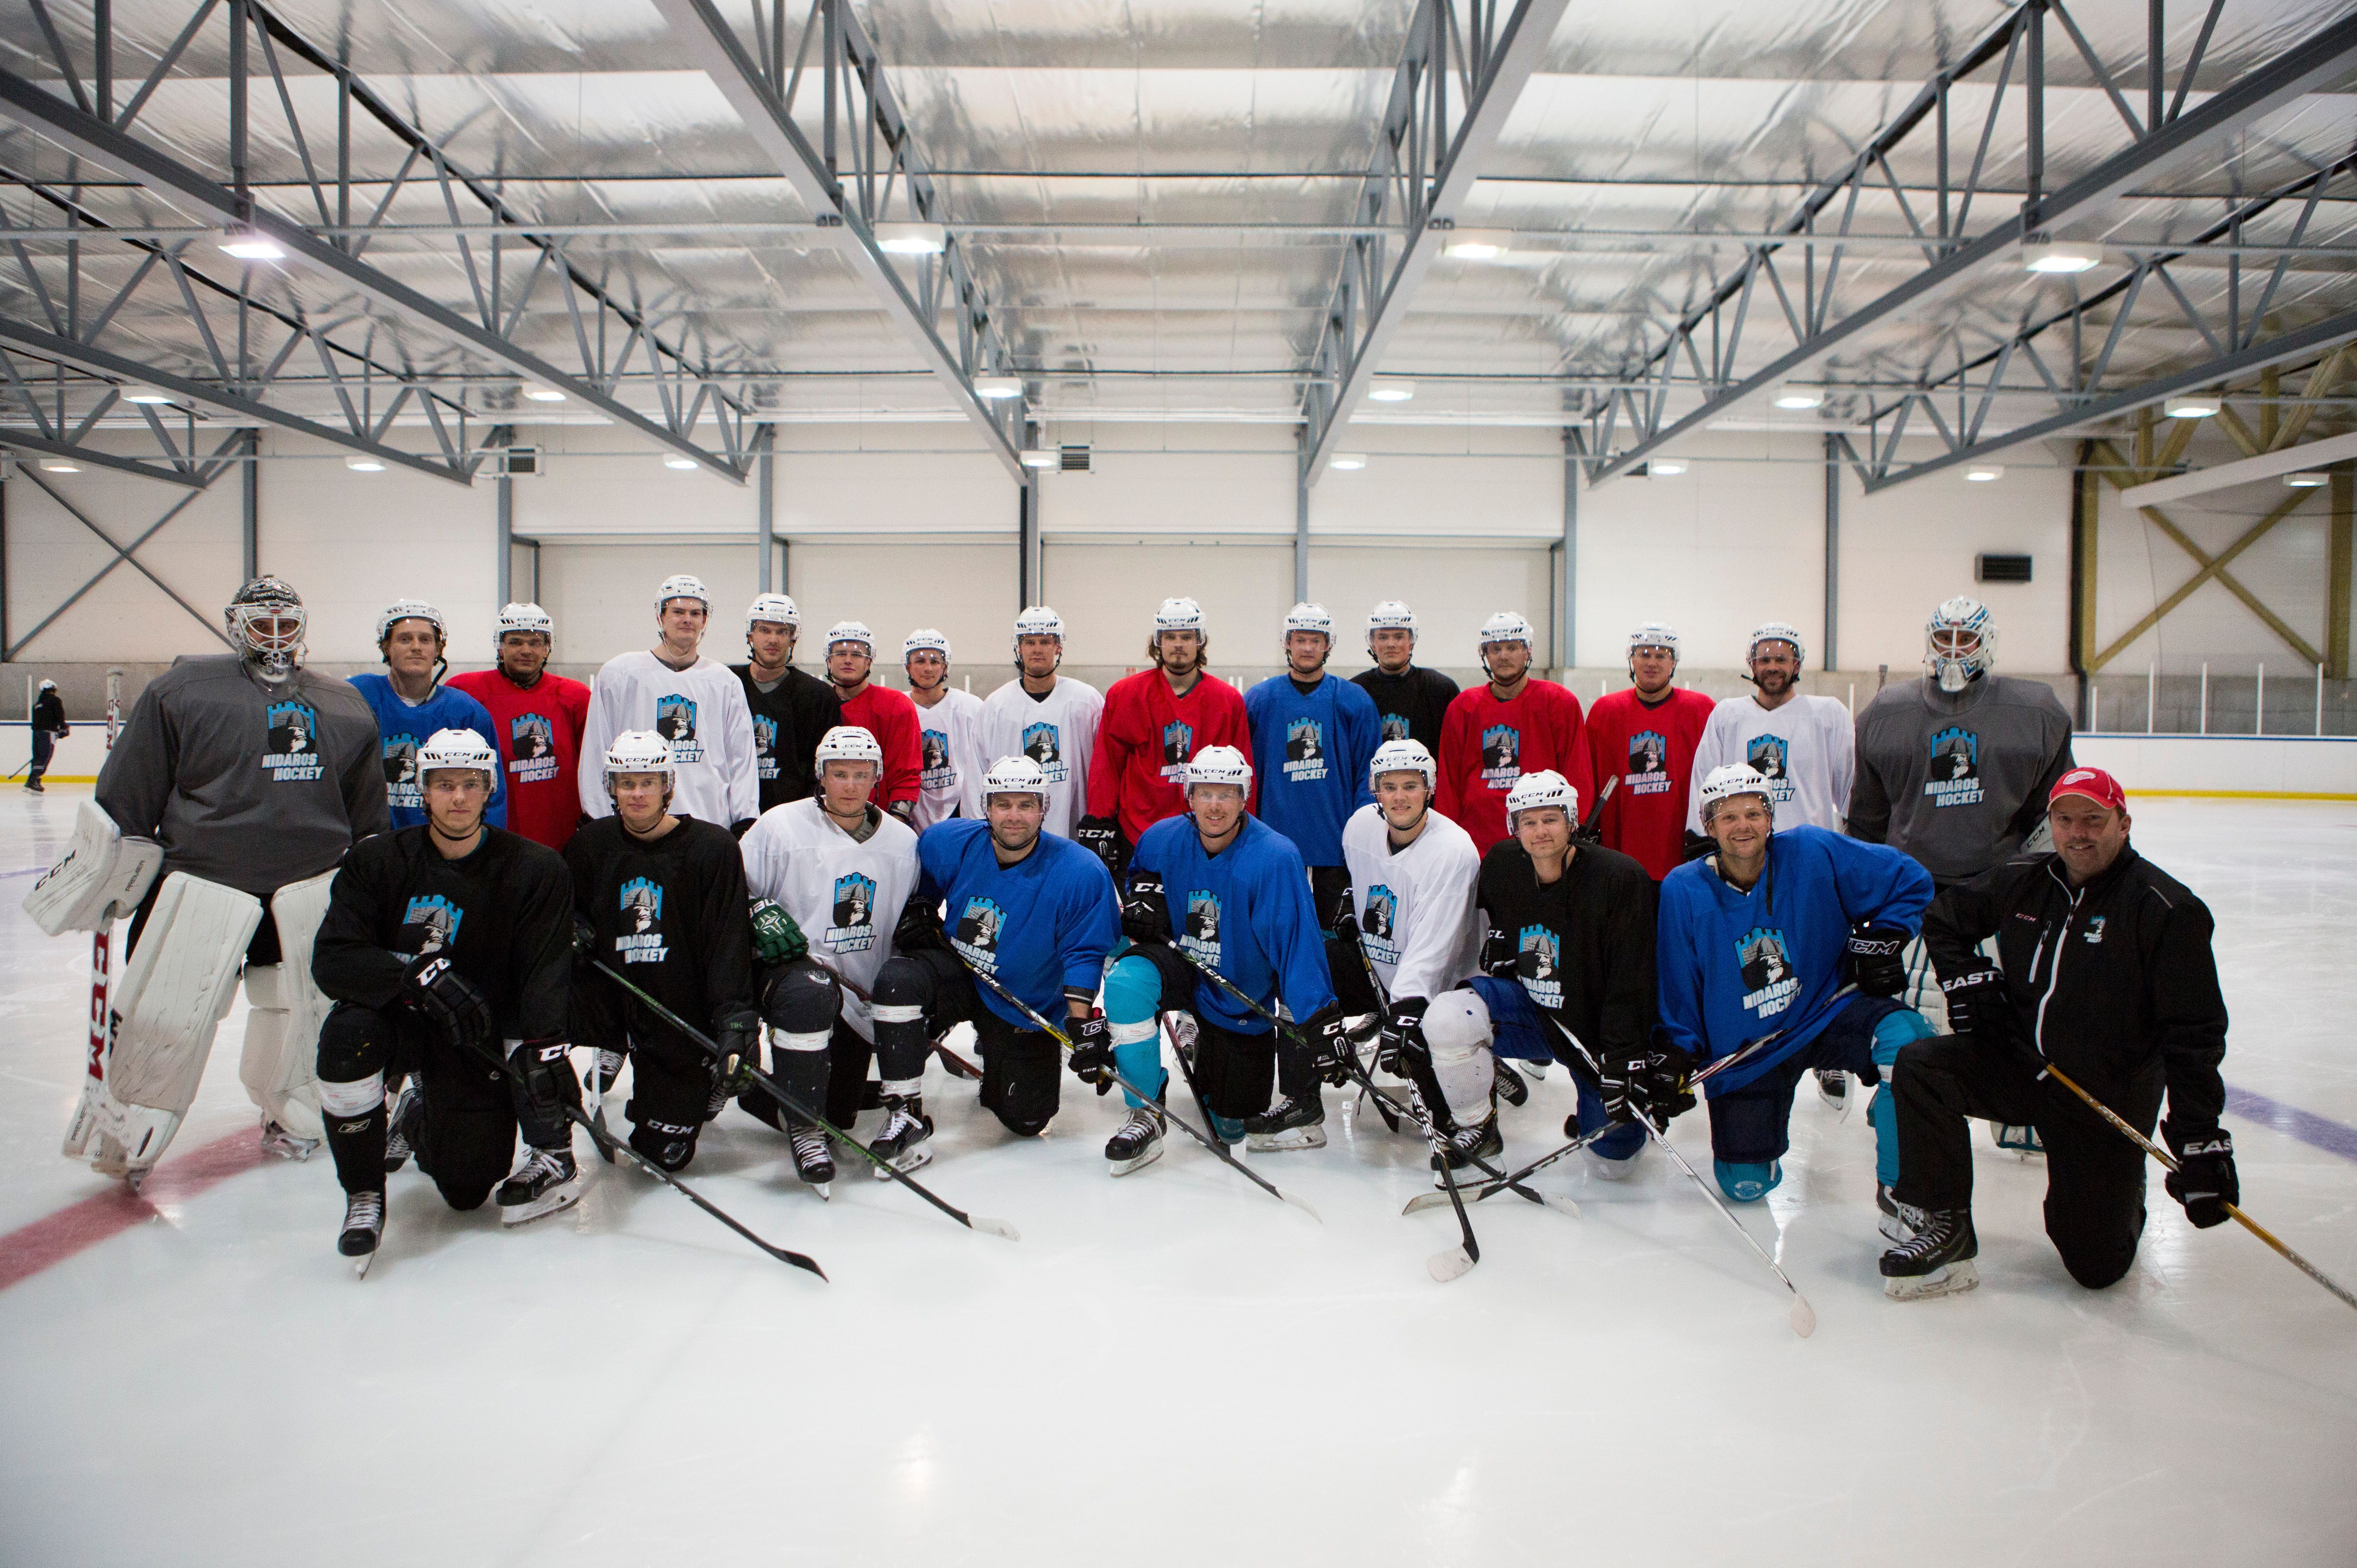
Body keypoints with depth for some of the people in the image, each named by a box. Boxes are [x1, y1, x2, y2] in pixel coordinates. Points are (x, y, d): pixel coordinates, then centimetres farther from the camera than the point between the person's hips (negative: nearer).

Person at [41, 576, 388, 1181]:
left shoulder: (343, 706, 12)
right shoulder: (184, 689, 0)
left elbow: (370, 814, 19)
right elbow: (123, 799, 1)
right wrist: (90, 879, 0)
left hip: (313, 880, 3)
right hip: (204, 875, -3)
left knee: (299, 1007, 9)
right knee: (166, 1014, -4)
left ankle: (287, 1117, 30)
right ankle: (123, 1138, 15)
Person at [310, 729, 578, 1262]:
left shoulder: (536, 869, -10)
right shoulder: (377, 860, -8)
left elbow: (546, 971, -16)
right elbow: (331, 962, -16)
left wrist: (544, 1048, -30)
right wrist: (421, 972, -32)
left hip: (482, 1035, 0)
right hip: (398, 1017, 1)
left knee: (467, 1189, -5)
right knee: (347, 1034, -34)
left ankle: (421, 1122, 33)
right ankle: (364, 1195, -12)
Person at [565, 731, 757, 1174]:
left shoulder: (712, 846, -12)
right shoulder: (592, 844, 0)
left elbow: (729, 943, -15)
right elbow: (568, 907, 18)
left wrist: (735, 1024, -26)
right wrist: (575, 930, -7)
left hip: (684, 1010, -3)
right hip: (614, 994, 3)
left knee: (666, 1152, 0)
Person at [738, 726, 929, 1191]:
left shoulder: (903, 841, 7)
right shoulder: (781, 826, -6)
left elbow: (911, 904, 21)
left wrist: (920, 918, -2)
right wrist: (757, 912, -22)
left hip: (862, 991, 3)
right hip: (791, 971, -3)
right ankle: (802, 1128, -24)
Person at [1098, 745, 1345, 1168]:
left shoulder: (1275, 857, -26)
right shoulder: (1162, 840, -12)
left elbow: (1298, 942, -28)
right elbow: (1138, 876, 11)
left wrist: (1320, 1022, -35)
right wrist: (1143, 894, -13)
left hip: (1242, 1002, -2)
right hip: (1179, 965, 2)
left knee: (1232, 1130, 9)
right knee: (1126, 982, -34)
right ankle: (1146, 1115, -17)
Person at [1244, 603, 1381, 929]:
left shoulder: (1354, 701, 2)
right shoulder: (1259, 700, 4)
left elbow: (1368, 773, 2)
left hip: (1335, 840, 0)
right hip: (1277, 837, 1)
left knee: (1335, 929, 7)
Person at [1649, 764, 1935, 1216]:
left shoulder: (1814, 853, -11)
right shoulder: (1682, 891, -11)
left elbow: (1910, 881, 1)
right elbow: (1678, 993, -2)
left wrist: (1879, 942, -8)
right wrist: (1672, 1058, -9)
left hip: (1826, 1010, 0)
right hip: (1742, 1049, 0)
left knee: (1906, 1037, -32)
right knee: (1745, 1184, -6)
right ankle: (1764, 1125, 32)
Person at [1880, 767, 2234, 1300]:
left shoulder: (2166, 909, -15)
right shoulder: (2022, 883, 0)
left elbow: (2195, 1035, -17)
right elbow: (1944, 918, 19)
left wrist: (2199, 1139, -21)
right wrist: (1966, 978, 2)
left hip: (2110, 1097, -4)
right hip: (2018, 1064, 4)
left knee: (2096, 1266, -4)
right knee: (1920, 1066, -23)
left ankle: (2123, 1198, 34)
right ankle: (1944, 1228, -13)